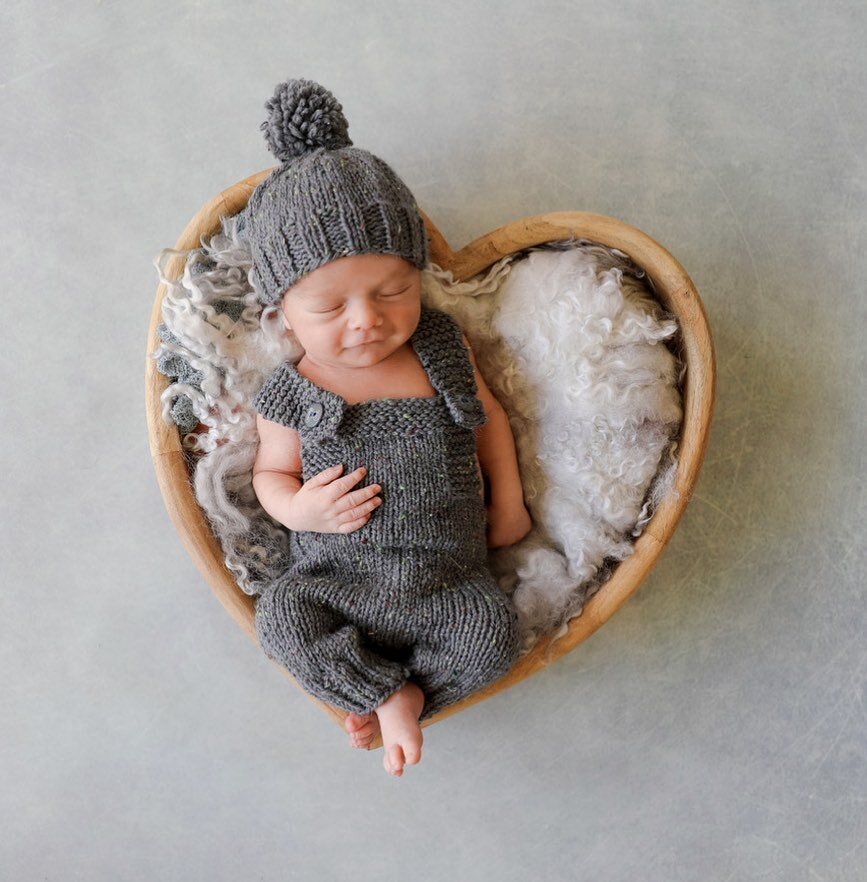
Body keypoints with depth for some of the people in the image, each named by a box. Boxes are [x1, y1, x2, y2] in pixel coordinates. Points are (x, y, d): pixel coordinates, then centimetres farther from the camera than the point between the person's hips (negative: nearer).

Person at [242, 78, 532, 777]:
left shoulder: (443, 348, -1)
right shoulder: (292, 397, -7)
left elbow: (488, 411, 14)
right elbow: (271, 472, 7)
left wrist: (508, 503, 11)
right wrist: (297, 507, -16)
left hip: (446, 577, 1)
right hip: (335, 578, -1)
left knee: (494, 631, -22)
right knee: (280, 617, -25)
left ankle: (389, 693, -2)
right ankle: (393, 694, -8)